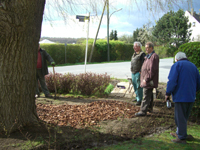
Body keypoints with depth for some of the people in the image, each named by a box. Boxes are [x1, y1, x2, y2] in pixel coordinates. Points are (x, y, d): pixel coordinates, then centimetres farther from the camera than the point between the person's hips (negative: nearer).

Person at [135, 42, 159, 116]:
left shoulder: (154, 56, -17)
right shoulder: (148, 56, 16)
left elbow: (152, 70, -23)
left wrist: (146, 79, -23)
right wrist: (143, 78, 18)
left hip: (149, 81, -10)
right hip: (146, 80, 10)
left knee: (146, 96, -9)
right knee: (149, 95, 19)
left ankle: (143, 111, -7)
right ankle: (149, 108, 31)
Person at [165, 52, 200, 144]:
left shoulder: (176, 65, -5)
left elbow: (172, 81, -16)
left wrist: (168, 93, -8)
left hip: (180, 96, -7)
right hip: (191, 97, 7)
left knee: (180, 117, 0)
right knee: (184, 117, 18)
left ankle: (182, 138, 5)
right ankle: (179, 133, 30)